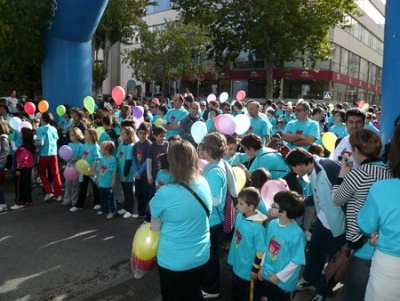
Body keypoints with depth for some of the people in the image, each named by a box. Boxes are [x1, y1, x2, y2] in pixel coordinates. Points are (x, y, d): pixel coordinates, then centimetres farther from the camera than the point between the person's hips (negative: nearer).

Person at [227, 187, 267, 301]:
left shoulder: (257, 227, -30)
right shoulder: (239, 216, -8)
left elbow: (261, 250, -21)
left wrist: (255, 269, -12)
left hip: (248, 269, -6)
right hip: (237, 264, 7)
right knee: (236, 291, 26)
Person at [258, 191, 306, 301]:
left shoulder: (296, 234, -28)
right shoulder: (272, 224, -9)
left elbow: (296, 261, -19)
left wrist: (279, 276, -13)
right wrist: (262, 267, 7)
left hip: (284, 281, -5)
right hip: (267, 274, 6)